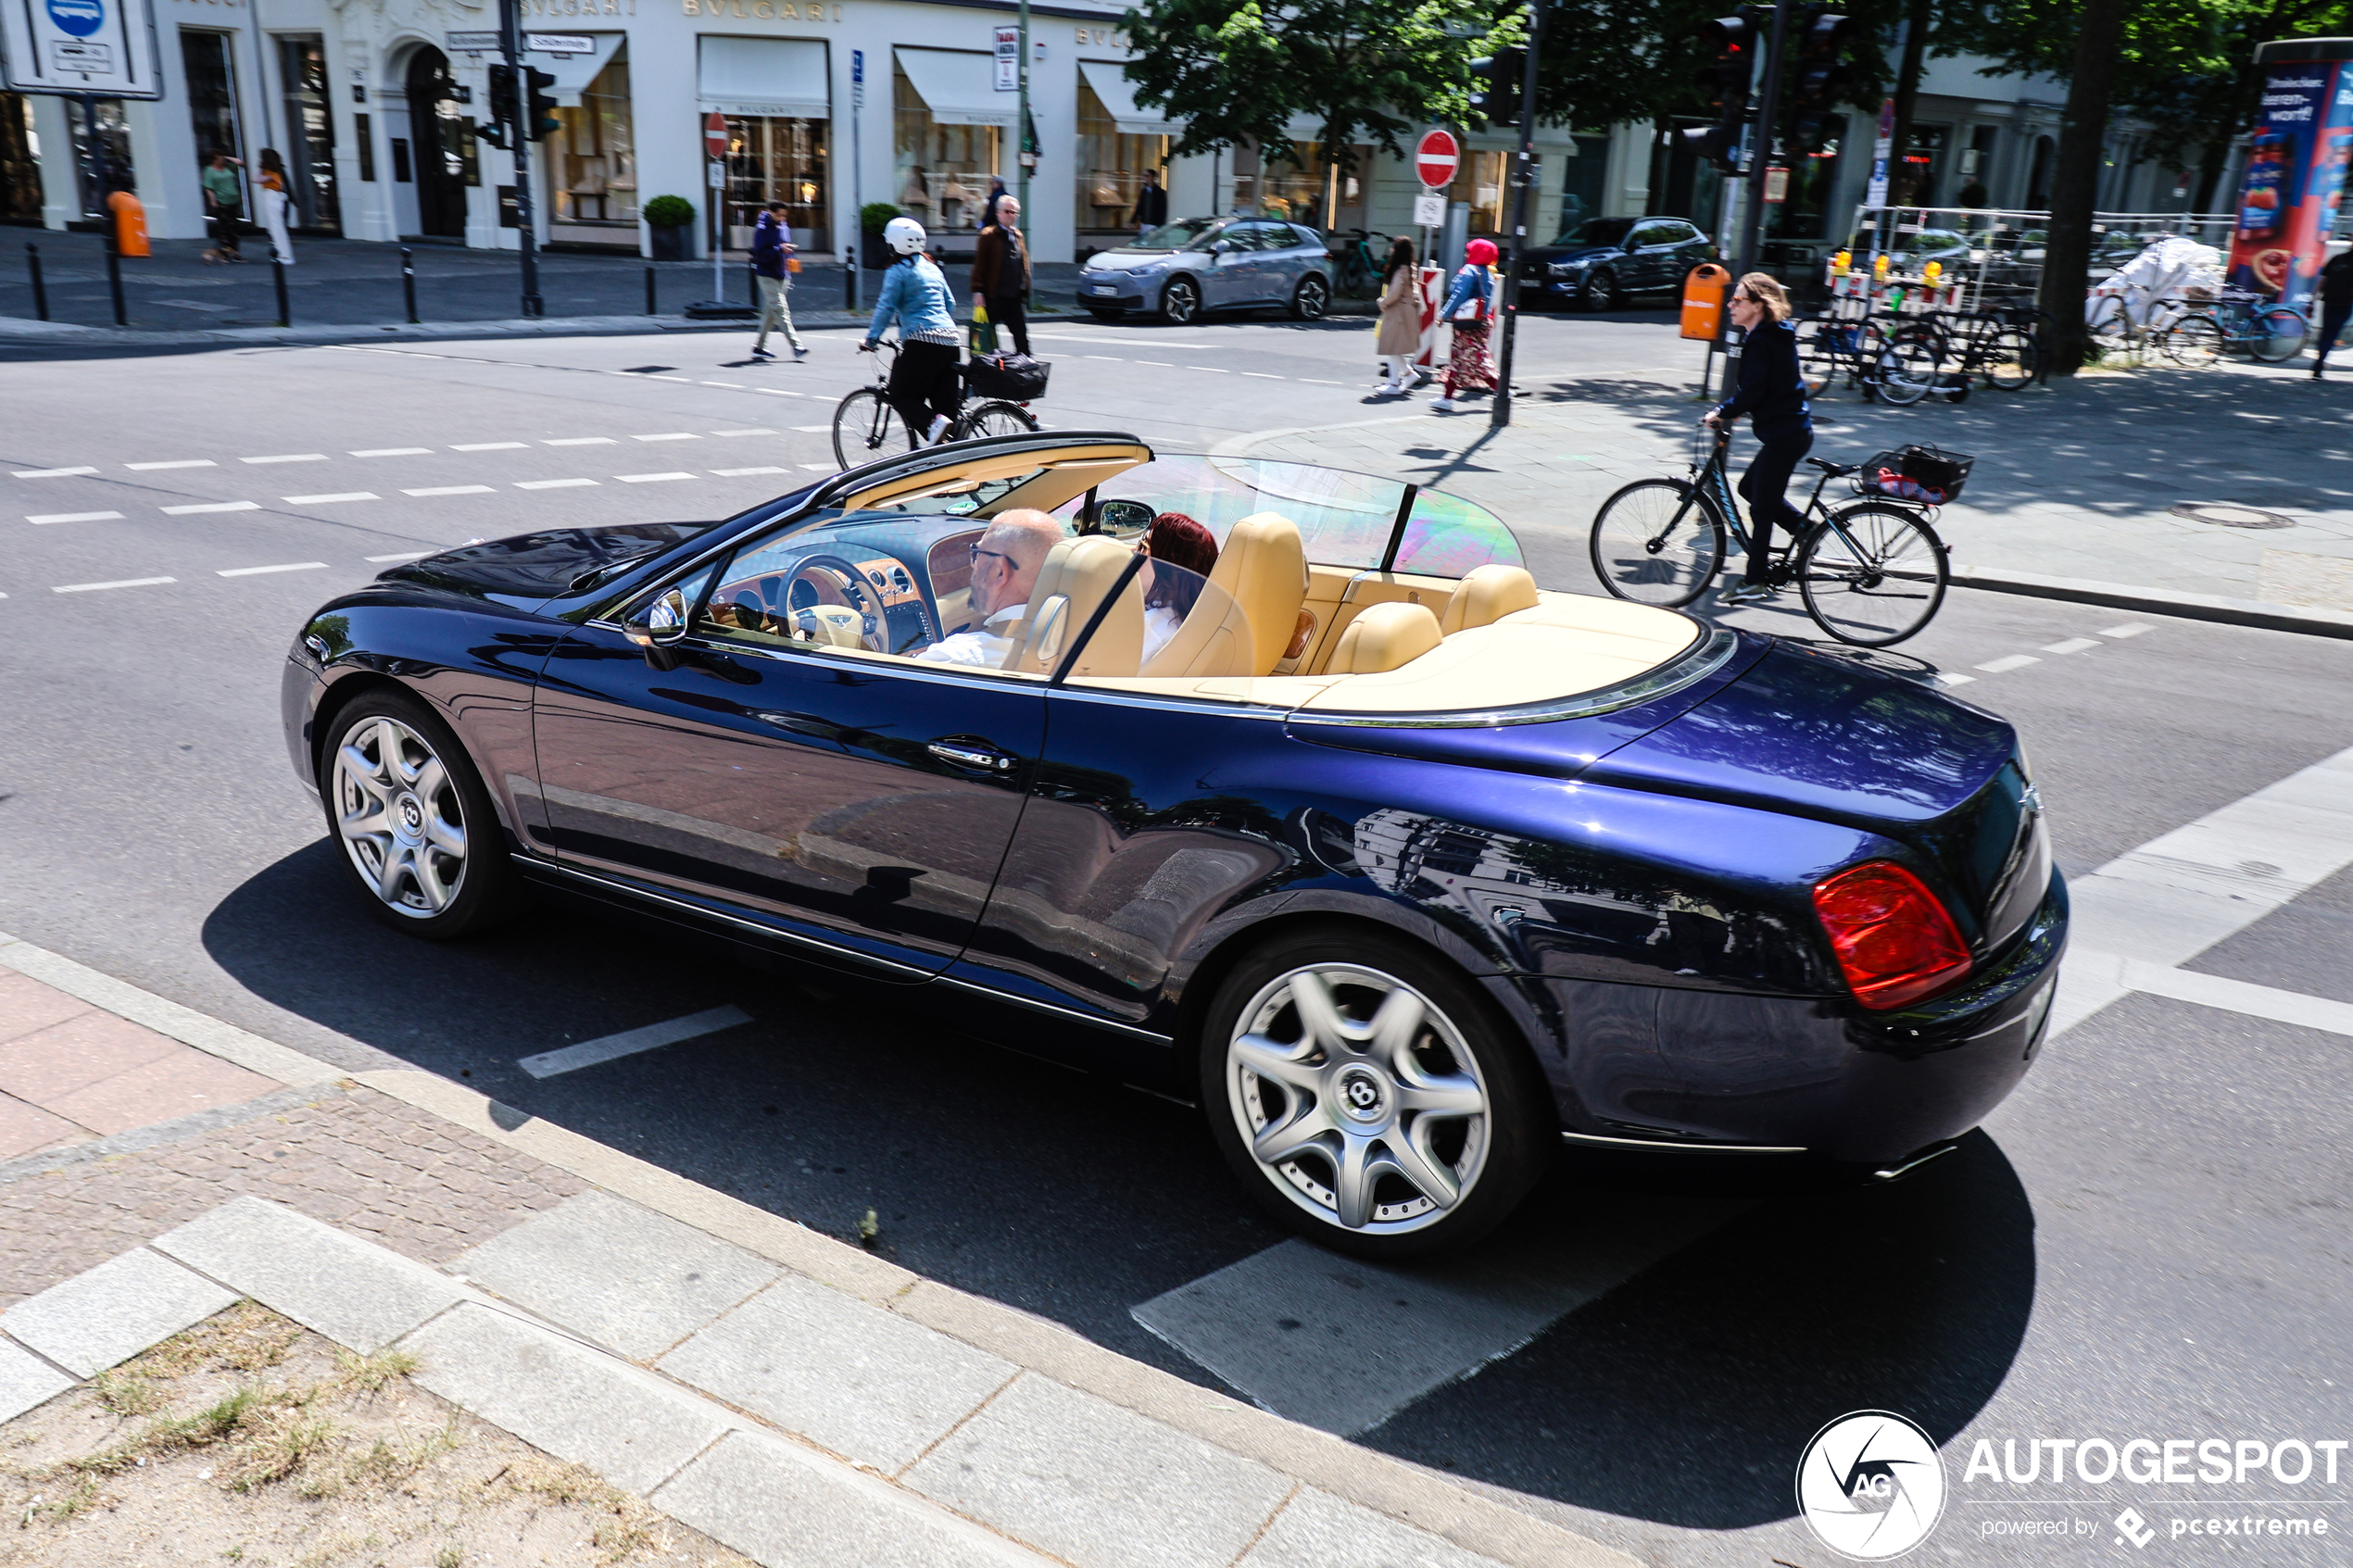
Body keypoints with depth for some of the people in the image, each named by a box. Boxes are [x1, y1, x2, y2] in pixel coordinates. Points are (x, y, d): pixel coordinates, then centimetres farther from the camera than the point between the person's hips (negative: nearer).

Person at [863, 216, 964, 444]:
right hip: (950, 340, 7)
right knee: (945, 402, 8)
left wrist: (870, 339, 0)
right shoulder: (932, 267, 20)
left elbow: (886, 307, -7)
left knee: (900, 395, 2)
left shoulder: (898, 270, -1)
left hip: (921, 340, -7)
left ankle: (934, 423, -23)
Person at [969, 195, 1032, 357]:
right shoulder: (988, 235, -6)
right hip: (994, 296, -6)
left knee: (1021, 334, 3)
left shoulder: (1018, 236, 14)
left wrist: (1025, 289, 15)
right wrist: (978, 290, -16)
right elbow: (979, 264, -10)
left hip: (1015, 296, 6)